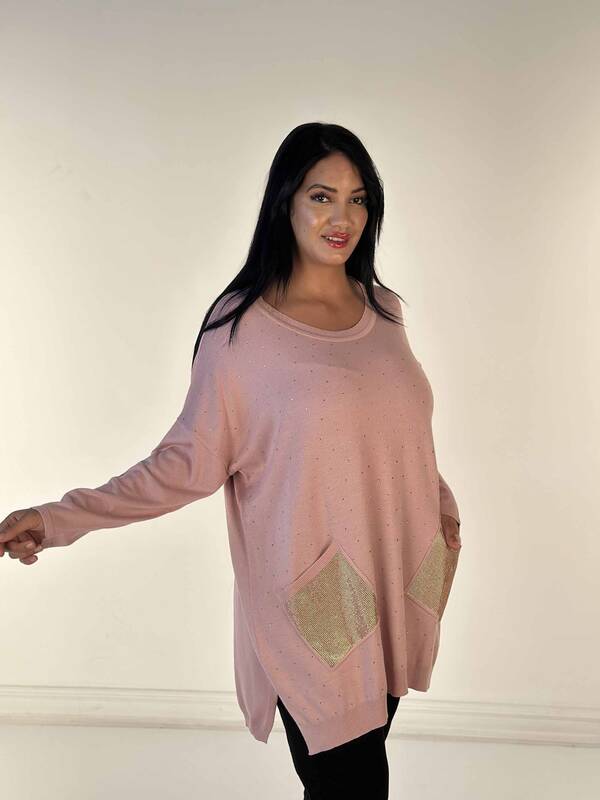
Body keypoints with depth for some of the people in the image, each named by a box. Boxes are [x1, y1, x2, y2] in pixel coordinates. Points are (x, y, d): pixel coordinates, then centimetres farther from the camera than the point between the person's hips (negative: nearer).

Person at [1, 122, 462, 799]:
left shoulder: (383, 309, 6)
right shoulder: (241, 326, -12)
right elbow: (191, 461, -11)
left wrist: (439, 501, 19)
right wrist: (62, 518, -17)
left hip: (393, 578, 5)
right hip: (310, 598, -5)